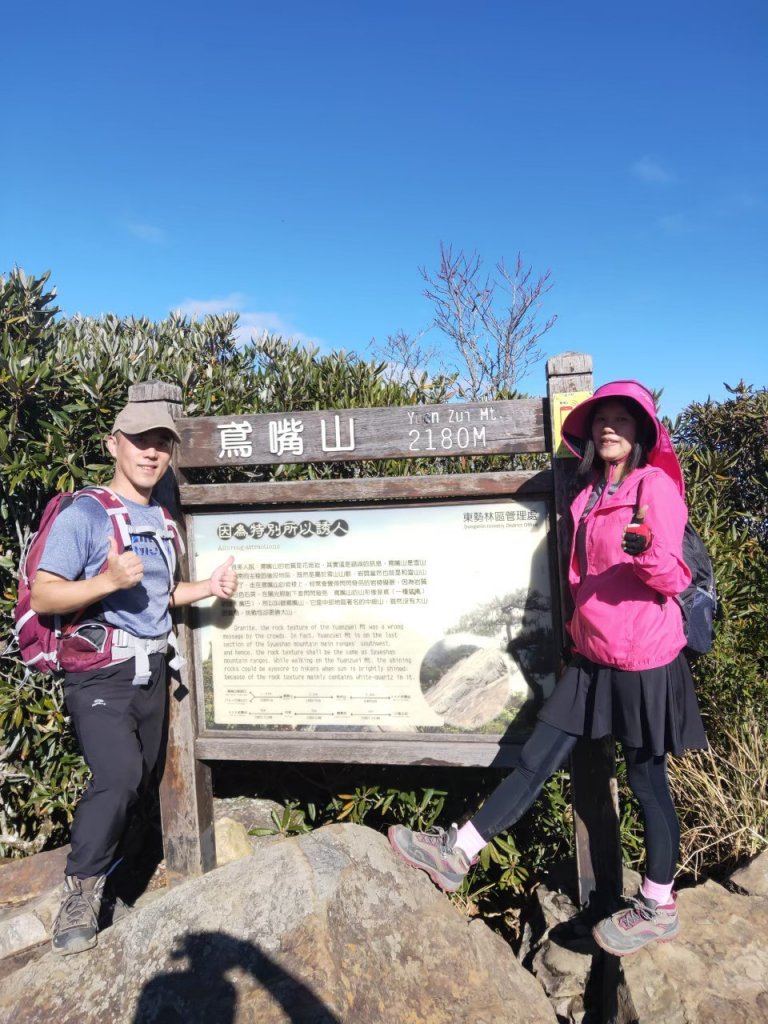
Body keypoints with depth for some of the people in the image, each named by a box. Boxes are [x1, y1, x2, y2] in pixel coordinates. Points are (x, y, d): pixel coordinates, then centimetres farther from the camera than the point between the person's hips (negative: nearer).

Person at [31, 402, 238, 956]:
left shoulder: (163, 521, 11)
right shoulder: (85, 514, -11)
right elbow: (43, 597, -15)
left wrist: (209, 587, 4)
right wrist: (109, 581, -30)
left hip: (152, 670, 7)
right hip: (100, 673, -7)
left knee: (139, 780, 15)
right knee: (119, 775, -20)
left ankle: (100, 866, 38)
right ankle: (80, 891, 2)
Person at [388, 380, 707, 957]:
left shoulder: (655, 486, -11)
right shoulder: (590, 495, 11)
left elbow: (673, 579, -16)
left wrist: (645, 549, -35)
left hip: (643, 661, -6)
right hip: (593, 657, 7)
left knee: (648, 779, 8)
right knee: (537, 758, 8)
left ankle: (658, 909, 27)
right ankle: (459, 852, 13)